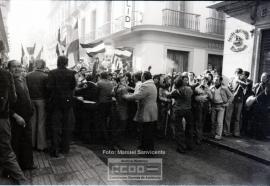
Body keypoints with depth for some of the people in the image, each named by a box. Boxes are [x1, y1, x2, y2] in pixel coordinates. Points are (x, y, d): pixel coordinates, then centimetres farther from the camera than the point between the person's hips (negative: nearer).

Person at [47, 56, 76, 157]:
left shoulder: (52, 73, -8)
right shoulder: (71, 73, -6)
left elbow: (49, 87, -11)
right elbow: (74, 86, -3)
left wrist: (51, 97, 5)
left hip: (56, 102, -1)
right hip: (68, 101, 1)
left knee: (55, 126, 6)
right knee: (67, 126, 12)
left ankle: (55, 150, 8)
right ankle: (64, 148, 21)